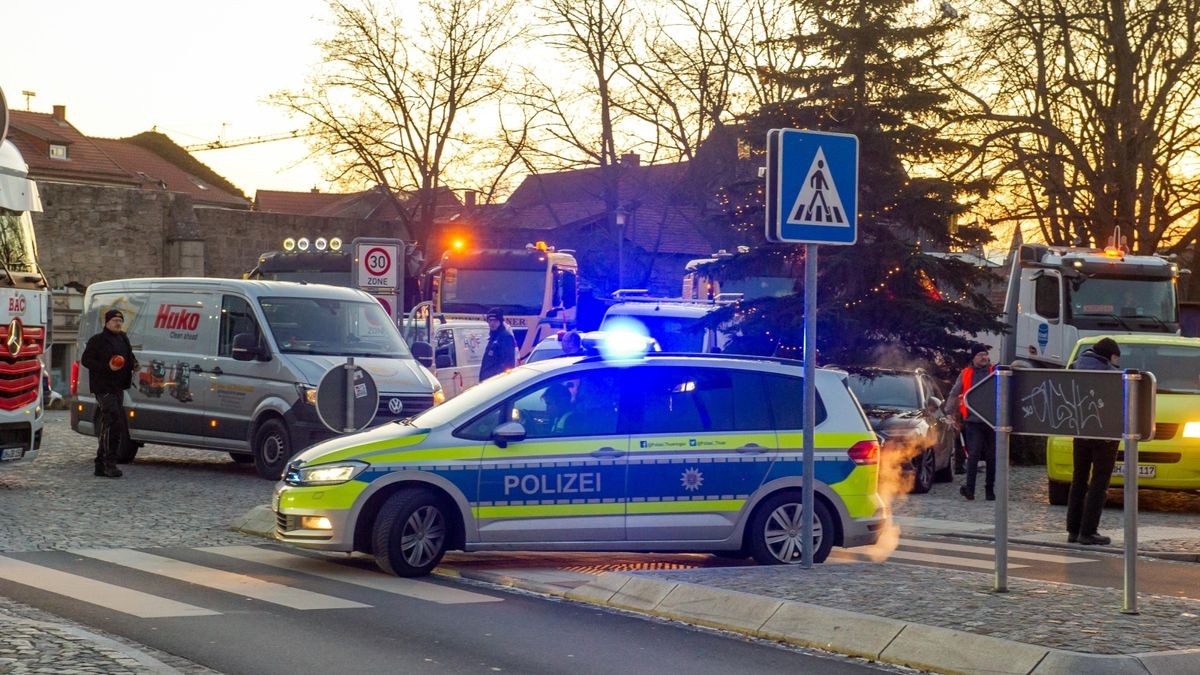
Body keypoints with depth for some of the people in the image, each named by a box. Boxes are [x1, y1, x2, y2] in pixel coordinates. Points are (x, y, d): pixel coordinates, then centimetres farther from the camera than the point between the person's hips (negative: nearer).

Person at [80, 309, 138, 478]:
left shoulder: (123, 339, 17)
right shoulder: (97, 340, -7)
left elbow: (129, 357, 30)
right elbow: (86, 360, -11)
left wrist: (134, 364, 7)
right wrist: (107, 367, -21)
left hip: (118, 388, 8)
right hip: (103, 387, -8)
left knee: (107, 426, 12)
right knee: (114, 422, -18)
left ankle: (101, 465, 18)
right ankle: (110, 463, -16)